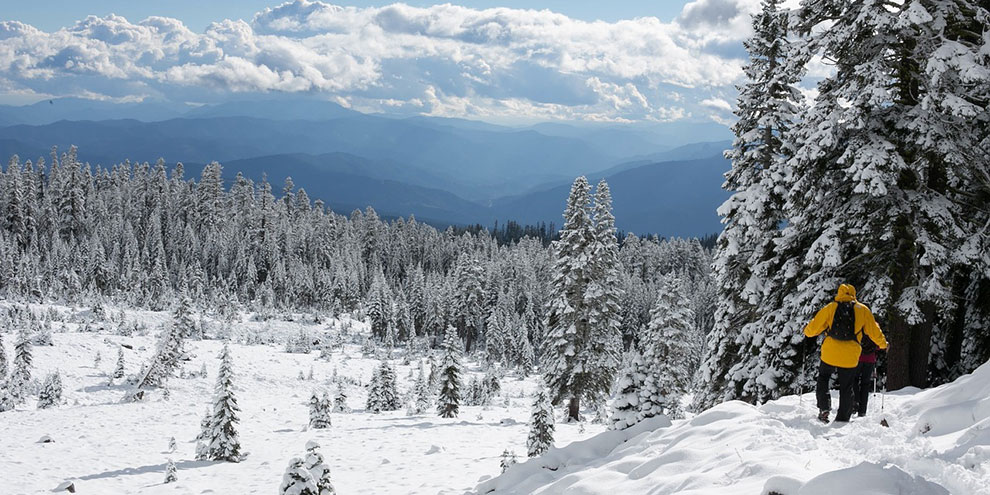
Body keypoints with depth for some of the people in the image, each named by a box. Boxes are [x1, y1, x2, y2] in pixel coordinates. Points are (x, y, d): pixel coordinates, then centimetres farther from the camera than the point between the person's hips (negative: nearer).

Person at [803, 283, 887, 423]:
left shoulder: (830, 308, 2)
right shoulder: (863, 310, 3)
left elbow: (814, 327, 4)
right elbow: (873, 330, 8)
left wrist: (807, 332, 27)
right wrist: (883, 344, 25)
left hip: (830, 353, 0)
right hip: (850, 357, 0)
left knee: (823, 379, 20)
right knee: (846, 388, 13)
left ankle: (824, 409, 1)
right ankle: (843, 419, 14)